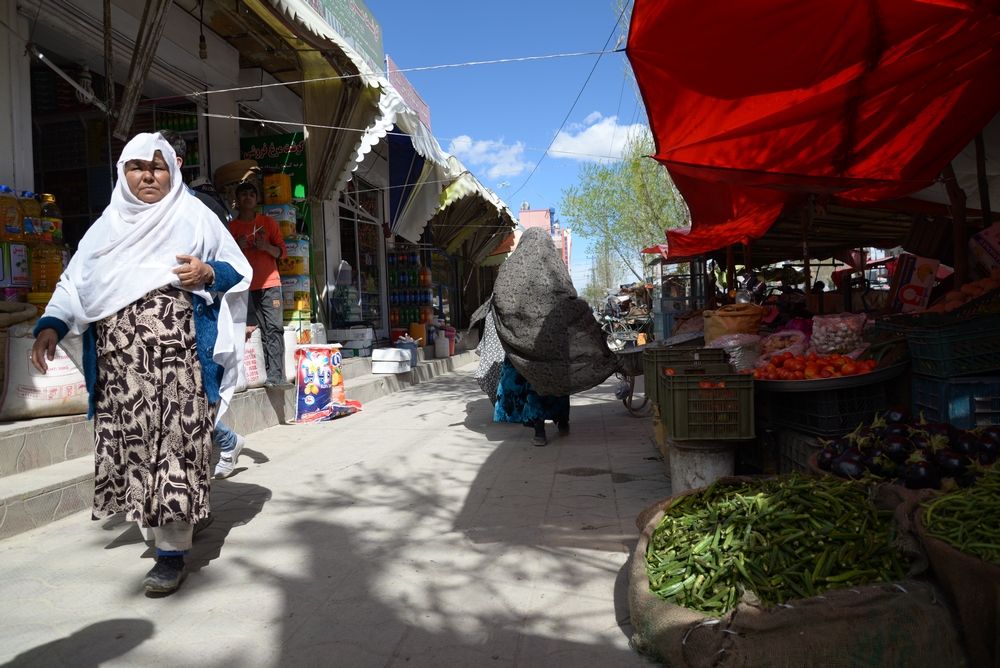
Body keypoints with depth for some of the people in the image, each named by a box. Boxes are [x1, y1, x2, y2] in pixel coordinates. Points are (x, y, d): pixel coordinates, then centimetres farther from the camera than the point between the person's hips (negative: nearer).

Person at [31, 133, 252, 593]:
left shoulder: (193, 217, 9)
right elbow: (75, 282, 12)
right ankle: (181, 518, 21)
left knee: (175, 444, -7)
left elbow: (238, 271, 8)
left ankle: (173, 551, 0)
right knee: (131, 442, 4)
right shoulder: (108, 226, 19)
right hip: (117, 358, 5)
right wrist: (52, 325, -5)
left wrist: (208, 273, -13)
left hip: (178, 353, -4)